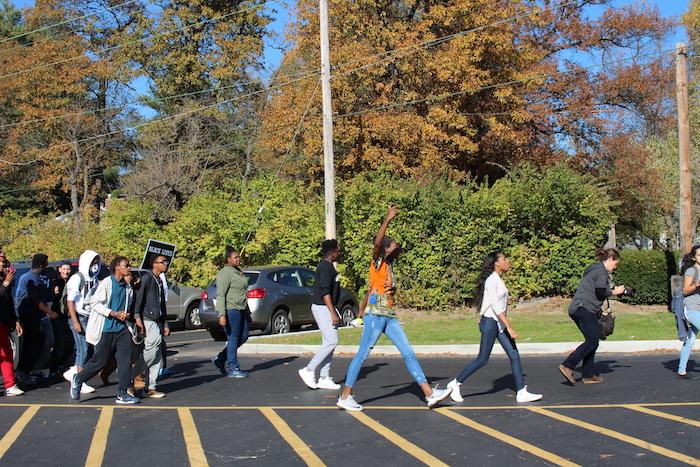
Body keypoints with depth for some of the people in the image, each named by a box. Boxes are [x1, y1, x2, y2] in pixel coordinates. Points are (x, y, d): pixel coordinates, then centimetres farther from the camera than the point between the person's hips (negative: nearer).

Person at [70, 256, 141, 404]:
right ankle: (78, 379, 25)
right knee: (100, 361, 1)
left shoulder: (127, 287, 11)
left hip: (122, 328, 6)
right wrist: (114, 314, -17)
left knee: (126, 360, -2)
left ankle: (122, 393, 3)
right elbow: (94, 303, -13)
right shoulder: (106, 283, -9)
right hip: (106, 328, -6)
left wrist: (126, 315, 6)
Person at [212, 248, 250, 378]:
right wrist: (221, 315, -25)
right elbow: (220, 295, -18)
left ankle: (220, 358, 21)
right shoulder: (225, 273, -12)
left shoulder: (239, 272, 16)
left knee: (243, 337, 12)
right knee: (233, 338, -4)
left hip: (241, 309, 10)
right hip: (230, 310, -10)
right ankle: (233, 369, 4)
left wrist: (246, 310, 24)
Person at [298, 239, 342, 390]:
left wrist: (333, 311, 22)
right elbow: (325, 292, -22)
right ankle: (309, 370, -6)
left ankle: (324, 379, 10)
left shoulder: (328, 266, 16)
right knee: (331, 342, -12)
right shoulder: (325, 267, -16)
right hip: (323, 308, -11)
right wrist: (333, 313, -24)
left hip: (327, 308, 11)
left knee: (328, 343, 9)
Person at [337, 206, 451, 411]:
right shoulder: (378, 262, -3)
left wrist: (361, 311, 26)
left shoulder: (390, 267, 19)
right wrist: (388, 220, -29)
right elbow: (377, 243, -25)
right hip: (375, 315, -8)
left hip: (390, 316, 8)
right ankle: (345, 396, 4)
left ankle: (430, 394, 3)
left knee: (408, 353, 4)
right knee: (362, 354, -4)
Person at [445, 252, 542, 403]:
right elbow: (495, 306, -22)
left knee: (514, 356, 1)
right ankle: (455, 384, 9)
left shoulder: (499, 280, 14)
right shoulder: (491, 280, -15)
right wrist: (510, 328, -24)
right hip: (490, 322, -9)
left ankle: (521, 392, 1)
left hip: (500, 323, 9)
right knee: (482, 359, -4)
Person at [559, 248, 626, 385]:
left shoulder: (594, 268, 24)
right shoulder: (602, 271, -7)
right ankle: (567, 366, -24)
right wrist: (615, 292, -1)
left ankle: (588, 375, 11)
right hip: (585, 308, -11)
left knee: (592, 341, 12)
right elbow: (600, 293, -16)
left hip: (577, 309, 11)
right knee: (592, 341, -15)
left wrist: (611, 289, 22)